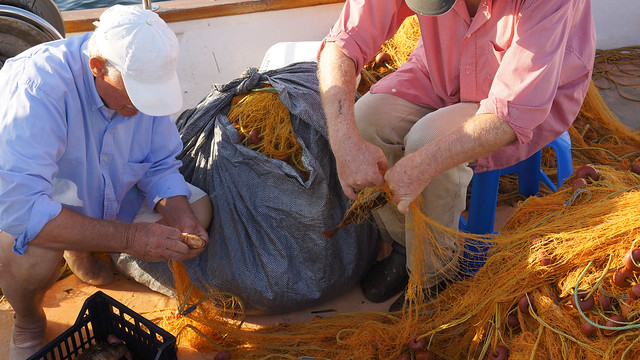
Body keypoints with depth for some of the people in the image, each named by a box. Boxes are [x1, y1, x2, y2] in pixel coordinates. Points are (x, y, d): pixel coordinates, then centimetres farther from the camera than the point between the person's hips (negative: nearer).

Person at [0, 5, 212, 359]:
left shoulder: (144, 78, -18)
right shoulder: (37, 87, -37)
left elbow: (160, 167, -7)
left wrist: (183, 221, -27)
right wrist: (128, 238, -44)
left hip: (107, 200, 6)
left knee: (199, 208, -6)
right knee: (31, 249, -39)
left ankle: (81, 252, 12)